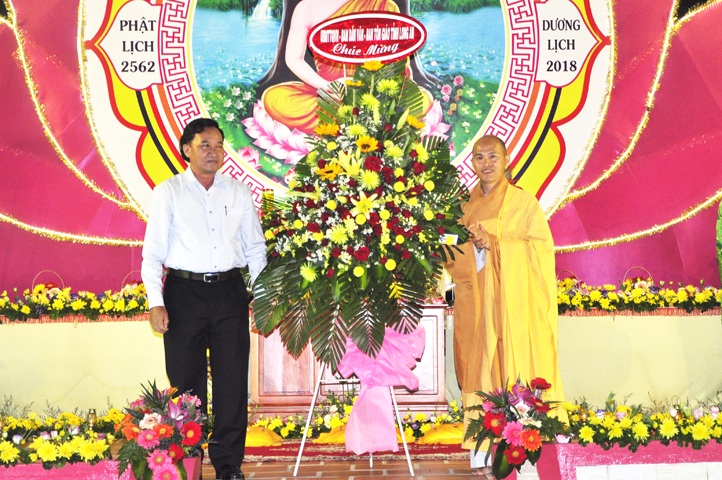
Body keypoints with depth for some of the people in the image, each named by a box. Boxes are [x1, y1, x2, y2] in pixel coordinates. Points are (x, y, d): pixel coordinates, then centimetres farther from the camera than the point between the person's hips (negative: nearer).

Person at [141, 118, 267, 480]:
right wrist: (155, 303, -8)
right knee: (186, 381, 2)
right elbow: (153, 252, 2)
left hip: (230, 291, 2)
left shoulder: (239, 192, 12)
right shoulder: (168, 192, 4)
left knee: (233, 380, 2)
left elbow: (255, 247, 16)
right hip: (184, 292, -2)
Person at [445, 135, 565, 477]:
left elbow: (542, 245, -3)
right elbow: (452, 257, 13)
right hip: (475, 302, 3)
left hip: (513, 300, -3)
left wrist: (496, 242, -12)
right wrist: (470, 242, -8)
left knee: (515, 370, -7)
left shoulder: (523, 201, 5)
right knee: (480, 371, -2)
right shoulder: (465, 206, 15)